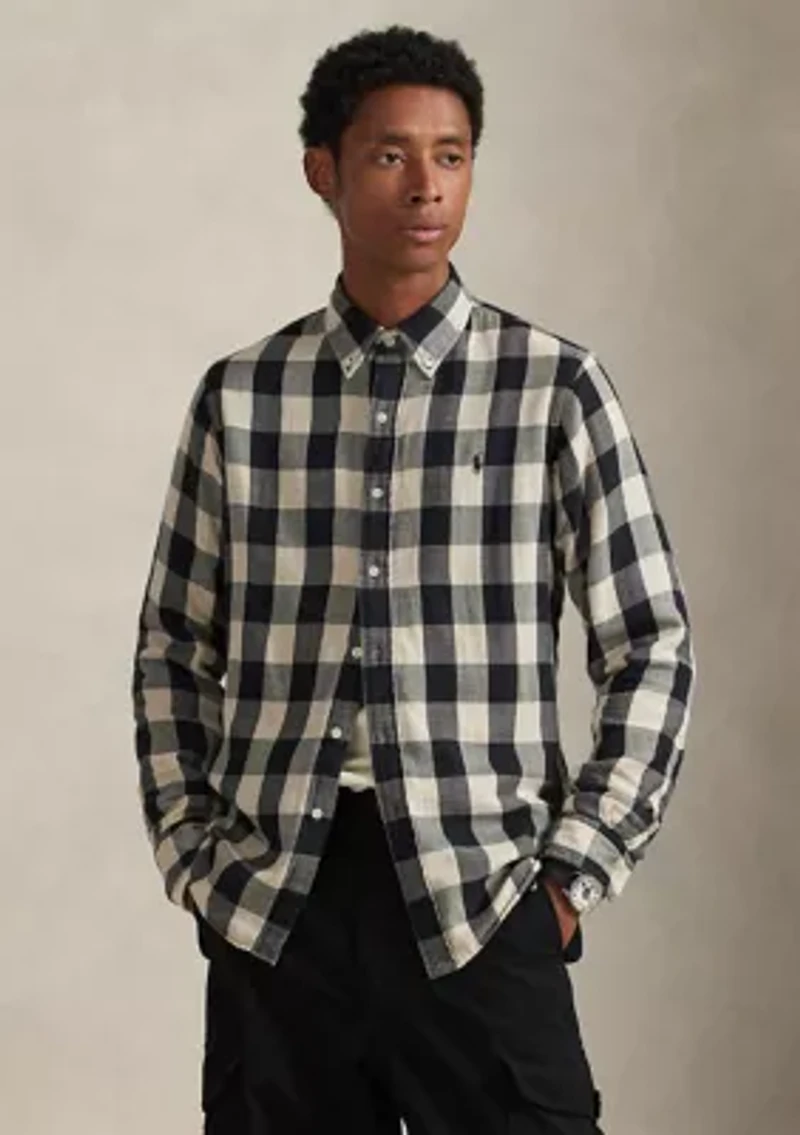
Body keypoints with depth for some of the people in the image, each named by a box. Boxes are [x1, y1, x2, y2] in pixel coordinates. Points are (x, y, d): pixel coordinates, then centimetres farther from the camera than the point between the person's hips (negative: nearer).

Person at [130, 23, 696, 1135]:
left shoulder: (554, 386, 0)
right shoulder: (240, 396, 6)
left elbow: (652, 650, 2)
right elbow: (174, 653, 14)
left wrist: (573, 873, -3)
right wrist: (195, 859, 6)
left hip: (480, 904, -2)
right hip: (271, 907, 2)